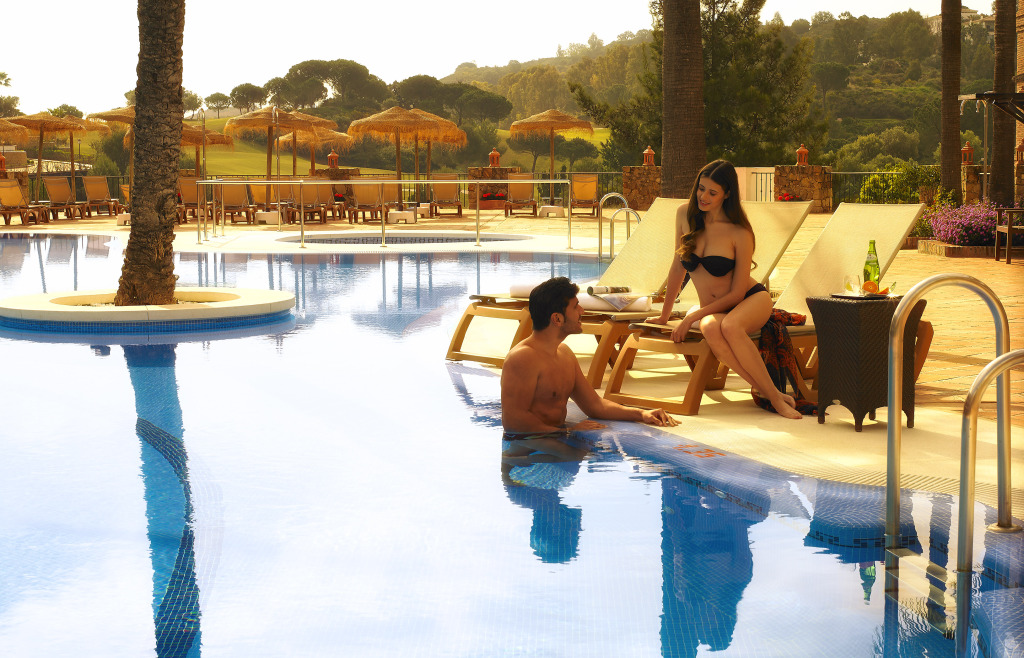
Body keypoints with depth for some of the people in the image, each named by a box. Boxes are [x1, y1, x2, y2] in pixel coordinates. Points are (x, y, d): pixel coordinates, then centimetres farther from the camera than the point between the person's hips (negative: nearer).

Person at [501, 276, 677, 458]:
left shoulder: (564, 353, 18)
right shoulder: (523, 357, -15)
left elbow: (595, 404, 22)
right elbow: (512, 420, -23)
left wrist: (641, 414, 7)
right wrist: (568, 431, -21)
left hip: (558, 438, 10)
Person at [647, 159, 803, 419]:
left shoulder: (739, 233, -16)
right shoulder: (685, 215, -2)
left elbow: (737, 293, -14)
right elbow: (679, 266, 10)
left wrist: (692, 317, -18)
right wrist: (665, 315, 15)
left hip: (751, 300, -3)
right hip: (710, 308, 4)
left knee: (730, 327, -40)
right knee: (711, 330, -35)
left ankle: (775, 396, -27)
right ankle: (769, 393, -30)